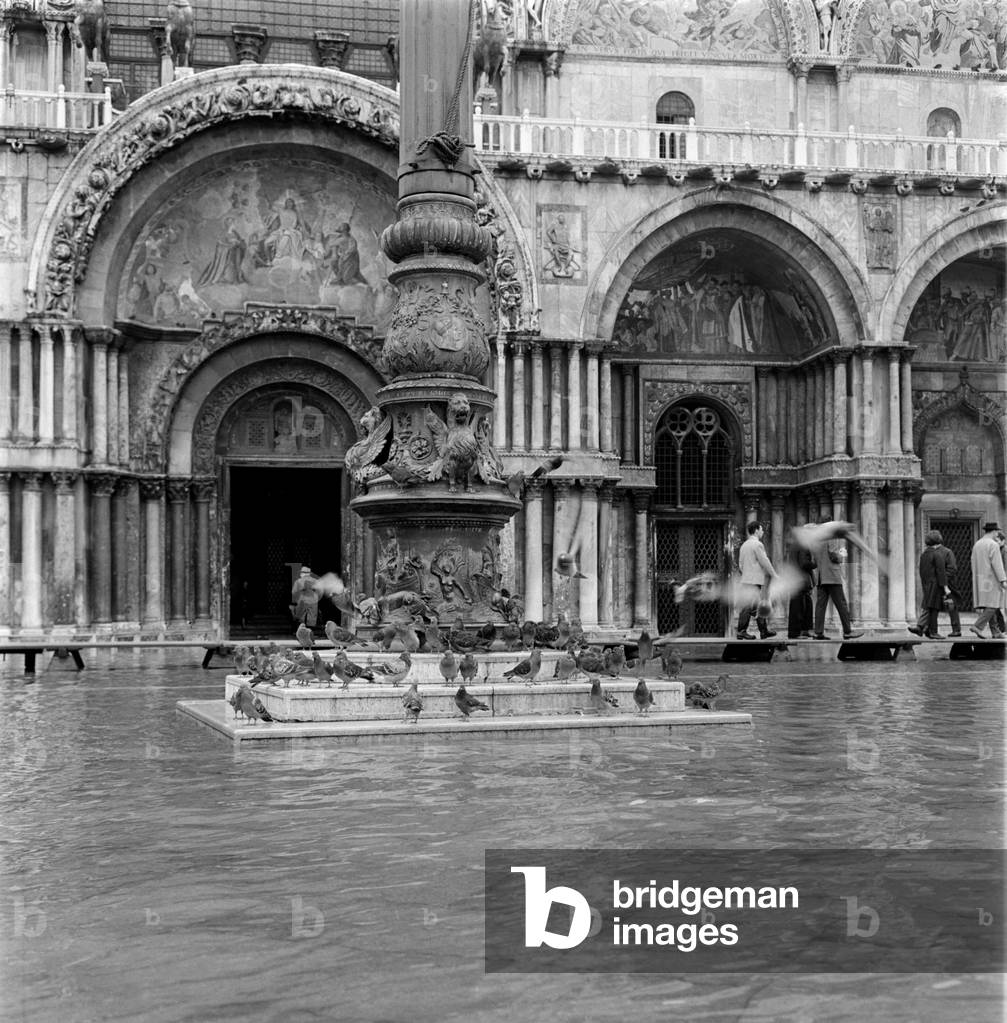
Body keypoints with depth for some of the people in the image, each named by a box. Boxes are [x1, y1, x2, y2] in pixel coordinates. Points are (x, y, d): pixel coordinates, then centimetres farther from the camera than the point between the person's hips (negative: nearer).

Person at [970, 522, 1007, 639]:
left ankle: (996, 632, 7)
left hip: (980, 580, 8)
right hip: (991, 580, -8)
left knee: (988, 606, 7)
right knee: (992, 605, -8)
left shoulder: (976, 545, 12)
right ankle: (978, 626, -21)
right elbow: (997, 564, -17)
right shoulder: (993, 545, -11)